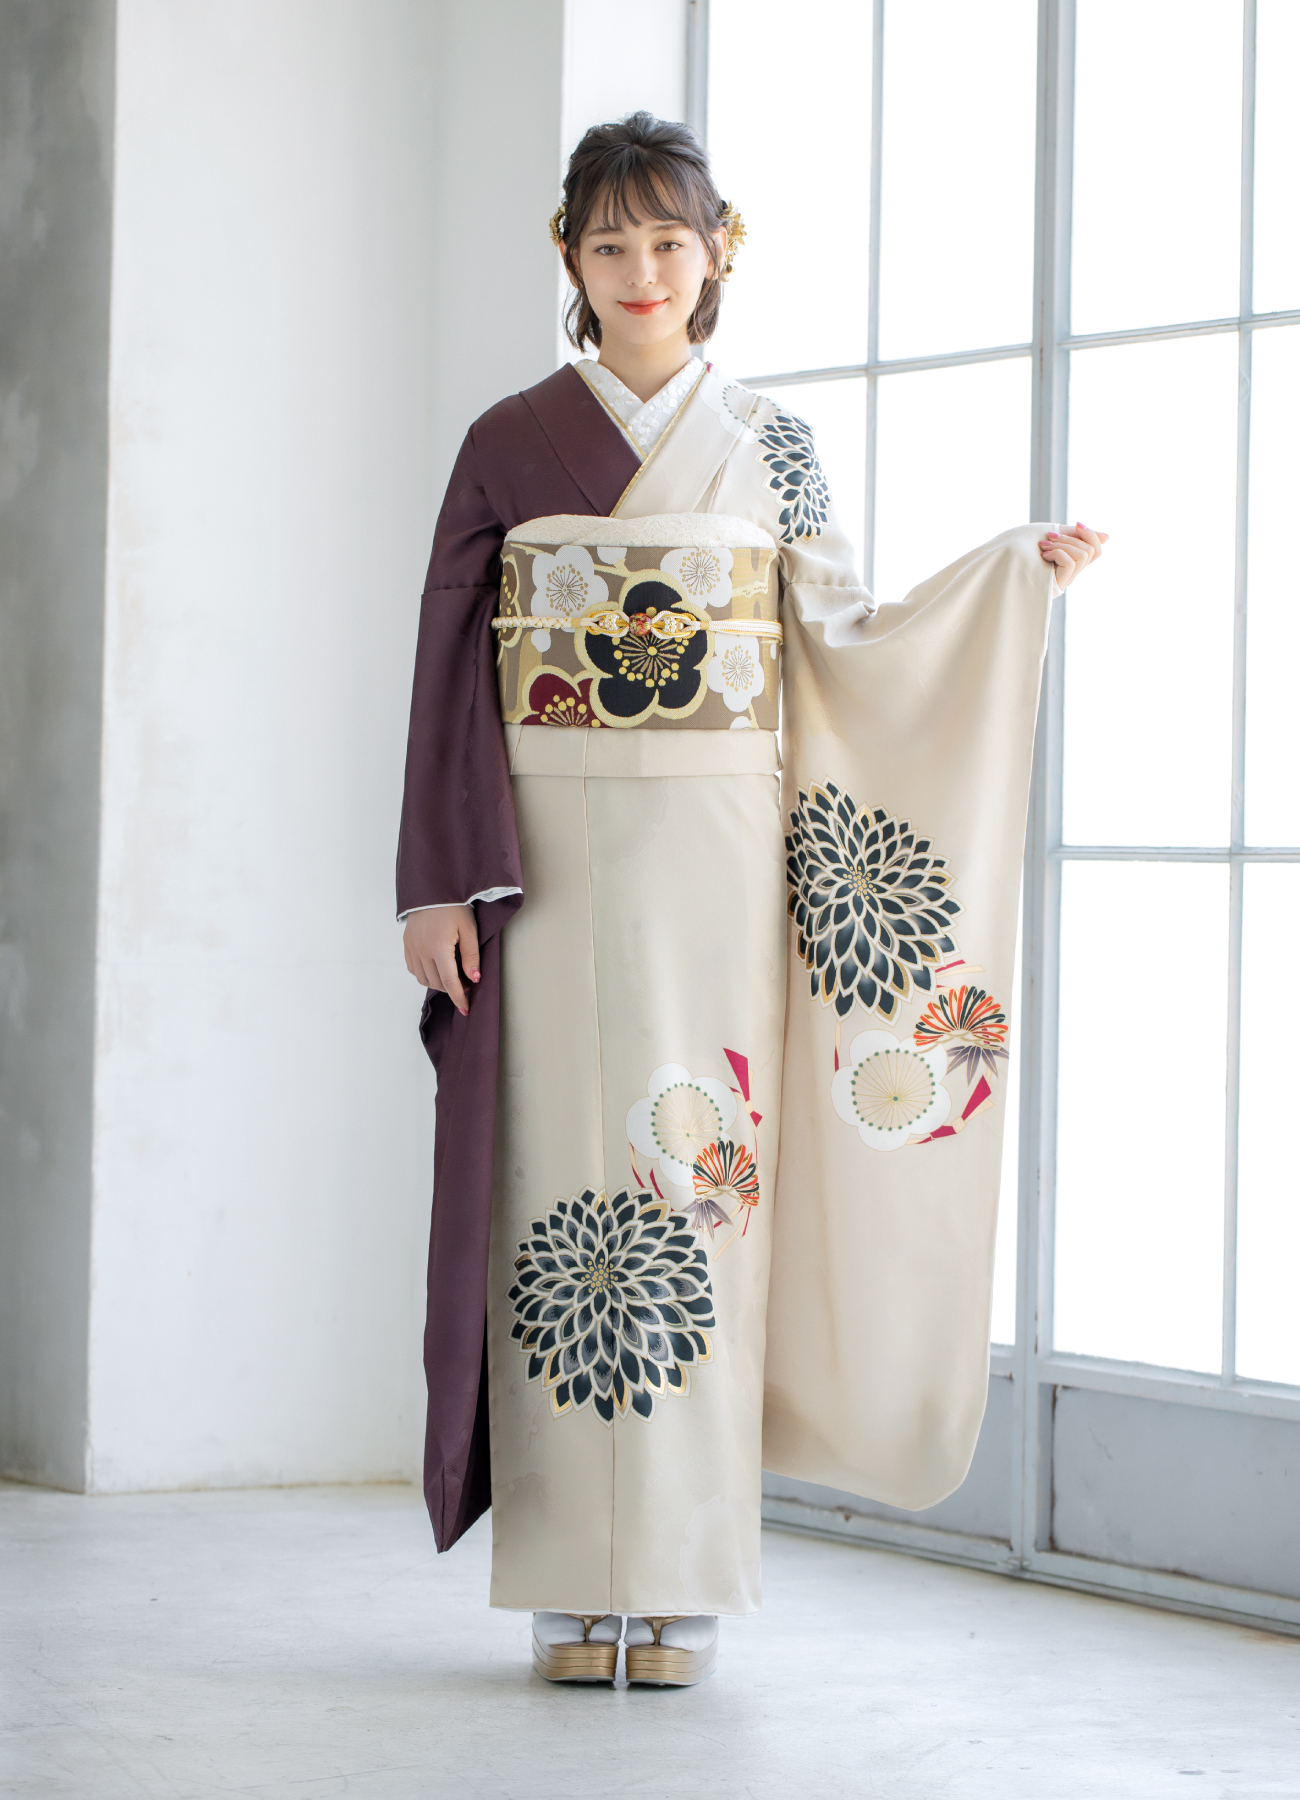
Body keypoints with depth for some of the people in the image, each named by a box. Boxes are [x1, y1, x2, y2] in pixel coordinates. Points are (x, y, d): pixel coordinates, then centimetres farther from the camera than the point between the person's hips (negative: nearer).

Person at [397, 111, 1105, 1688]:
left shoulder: (766, 446, 10)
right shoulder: (508, 444, 7)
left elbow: (843, 652, 9)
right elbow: (449, 669, 4)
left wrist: (1013, 574, -2)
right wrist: (438, 880, -4)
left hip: (714, 849, 0)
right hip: (545, 848, 0)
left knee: (698, 1173, -3)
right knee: (566, 1179, -3)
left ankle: (684, 1581, 2)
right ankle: (573, 1586, 2)